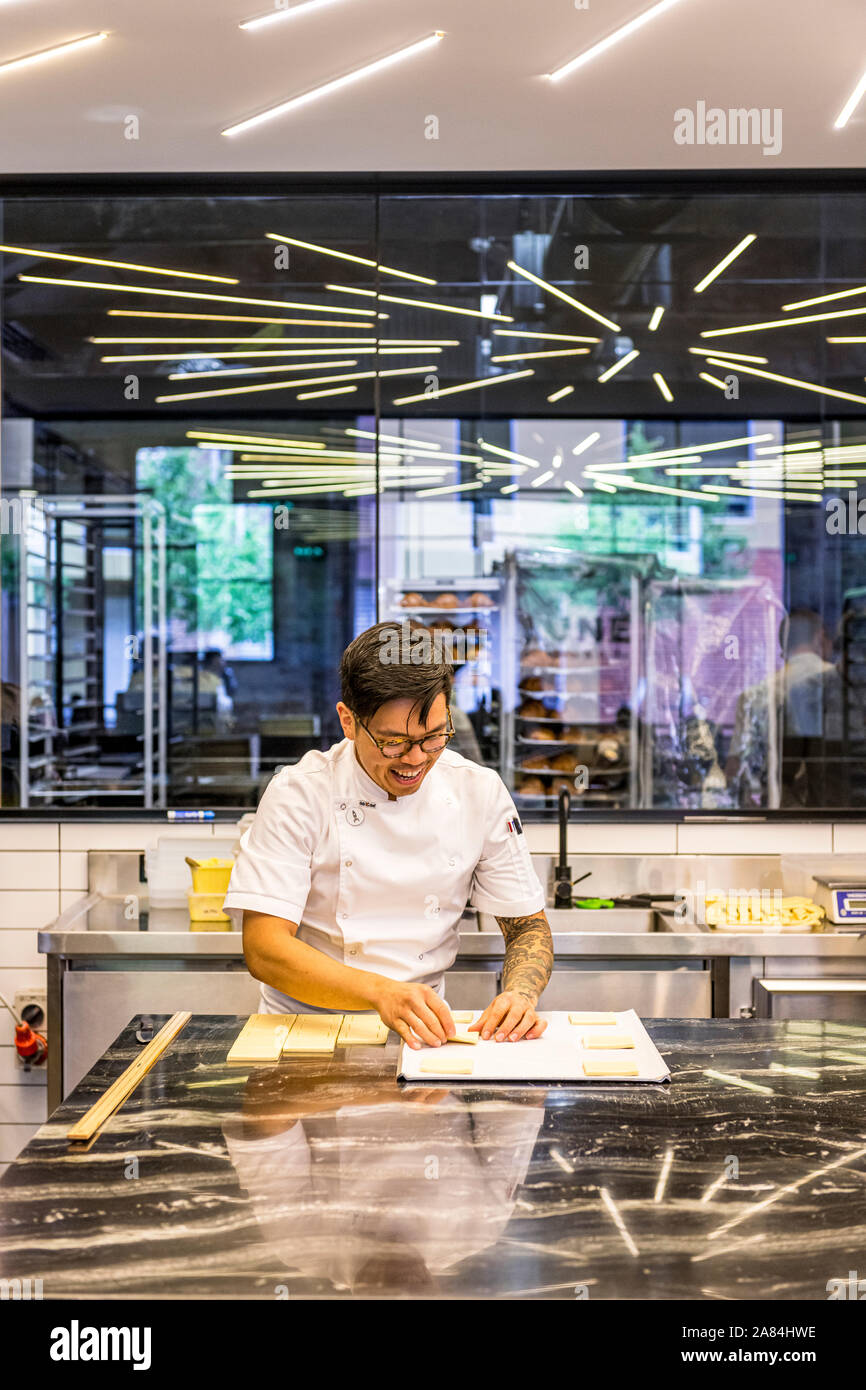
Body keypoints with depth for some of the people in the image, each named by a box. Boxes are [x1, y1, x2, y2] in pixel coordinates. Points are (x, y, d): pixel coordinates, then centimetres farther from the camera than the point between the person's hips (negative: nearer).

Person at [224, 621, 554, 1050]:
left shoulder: (479, 793, 0)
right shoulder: (300, 794, -10)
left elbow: (529, 928, 7)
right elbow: (263, 950, -18)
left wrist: (520, 995, -16)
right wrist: (381, 993, -32)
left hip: (427, 1030, 3)